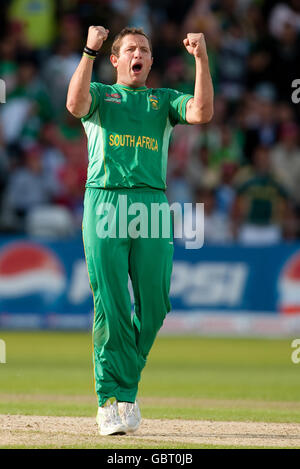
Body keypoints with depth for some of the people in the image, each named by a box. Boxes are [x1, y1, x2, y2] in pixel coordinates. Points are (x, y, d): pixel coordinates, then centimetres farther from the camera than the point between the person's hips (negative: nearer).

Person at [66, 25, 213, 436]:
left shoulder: (164, 100, 22)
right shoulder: (100, 94, 17)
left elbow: (202, 113, 1)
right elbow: (75, 104, -8)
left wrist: (201, 59, -6)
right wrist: (90, 51, -15)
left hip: (153, 203, 2)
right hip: (104, 202, -2)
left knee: (154, 306, -3)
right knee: (110, 305, -7)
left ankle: (126, 386, 17)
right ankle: (110, 399, -3)